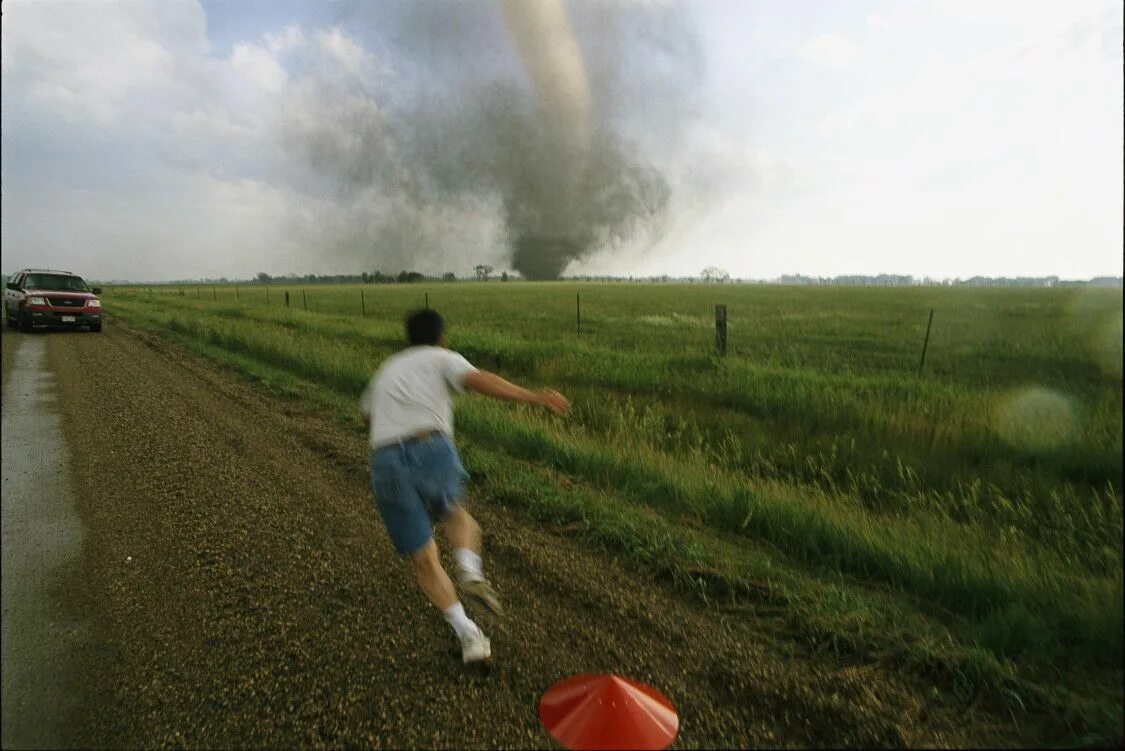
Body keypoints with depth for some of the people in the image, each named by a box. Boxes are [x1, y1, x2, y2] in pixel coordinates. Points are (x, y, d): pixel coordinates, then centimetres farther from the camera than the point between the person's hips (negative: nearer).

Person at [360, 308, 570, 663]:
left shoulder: (387, 370, 32)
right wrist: (533, 397, -17)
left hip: (385, 464, 3)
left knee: (424, 561, 15)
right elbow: (480, 380, -7)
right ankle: (471, 573, 6)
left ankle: (468, 633, 6)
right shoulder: (443, 358, 16)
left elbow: (368, 415, 50)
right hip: (433, 453, -3)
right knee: (454, 514, 29)